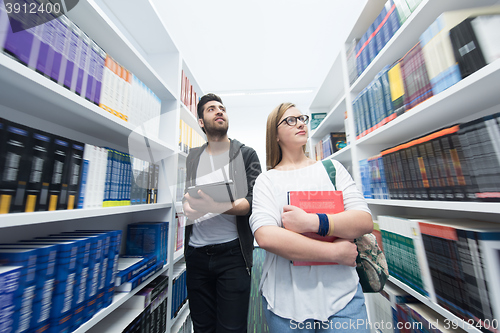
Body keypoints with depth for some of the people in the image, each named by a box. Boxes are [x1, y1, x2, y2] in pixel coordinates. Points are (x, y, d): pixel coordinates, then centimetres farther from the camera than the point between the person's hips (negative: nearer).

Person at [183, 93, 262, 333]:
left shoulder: (246, 154, -1)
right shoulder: (191, 158, 9)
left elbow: (253, 201, -10)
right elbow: (183, 196, 13)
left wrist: (217, 207, -26)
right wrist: (185, 206, -10)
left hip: (232, 252, -3)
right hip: (196, 252, 4)